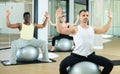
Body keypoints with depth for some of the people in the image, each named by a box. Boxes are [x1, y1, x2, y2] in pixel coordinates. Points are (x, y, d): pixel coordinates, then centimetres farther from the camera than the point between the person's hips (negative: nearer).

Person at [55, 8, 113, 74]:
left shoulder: (92, 29, 11)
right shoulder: (75, 29, -4)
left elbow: (104, 30, 21)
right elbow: (60, 30, -13)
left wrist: (110, 19, 18)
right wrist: (58, 18, -22)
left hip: (90, 55, 4)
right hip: (77, 55, -4)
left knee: (109, 64, -5)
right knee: (63, 65, -30)